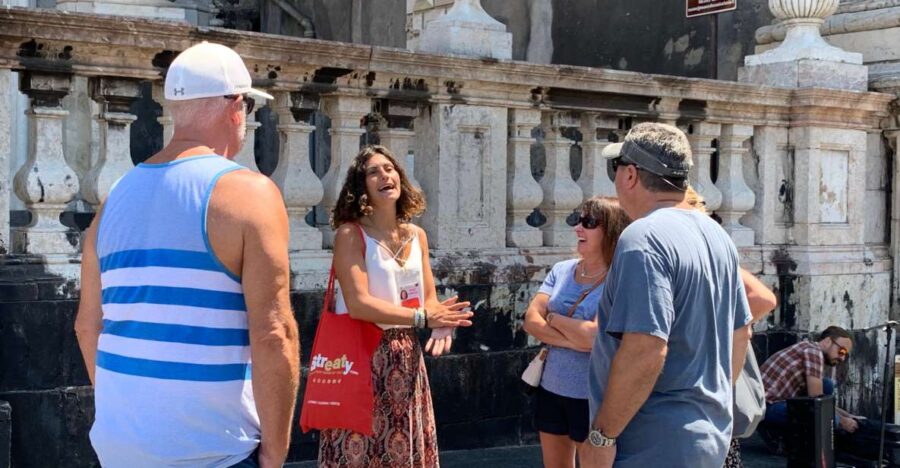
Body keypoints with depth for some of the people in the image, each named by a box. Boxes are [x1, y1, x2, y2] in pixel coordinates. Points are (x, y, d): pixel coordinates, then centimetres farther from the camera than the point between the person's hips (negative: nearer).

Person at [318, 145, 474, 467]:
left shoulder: (417, 235, 10)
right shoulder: (350, 233, -10)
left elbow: (429, 298, 10)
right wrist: (422, 317, -17)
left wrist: (443, 323, -13)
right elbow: (358, 304, -19)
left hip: (406, 358, 6)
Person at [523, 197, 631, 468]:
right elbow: (531, 320, -4)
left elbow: (595, 336, -25)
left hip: (593, 396, -6)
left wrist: (552, 317, -9)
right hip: (551, 388, 6)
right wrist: (573, 340, -19)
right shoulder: (562, 270, 2)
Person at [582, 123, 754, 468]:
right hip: (709, 436, 9)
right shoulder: (717, 235, 8)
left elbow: (645, 351, -28)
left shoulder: (644, 238, -20)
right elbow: (740, 332, 16)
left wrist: (602, 436, -21)